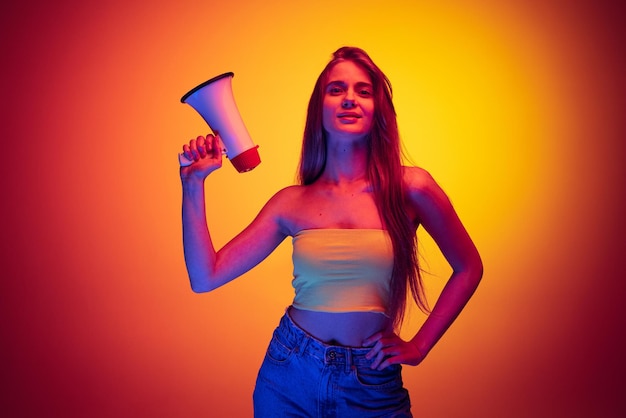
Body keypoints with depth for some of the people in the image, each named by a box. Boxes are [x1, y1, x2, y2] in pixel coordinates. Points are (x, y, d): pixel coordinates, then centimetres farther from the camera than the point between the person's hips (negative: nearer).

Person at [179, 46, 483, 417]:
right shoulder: (292, 203, -4)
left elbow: (469, 268, 3)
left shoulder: (409, 188, -9)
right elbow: (205, 277, -6)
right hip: (290, 375, 2)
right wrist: (193, 185, -10)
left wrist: (418, 346, -1)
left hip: (373, 386, -2)